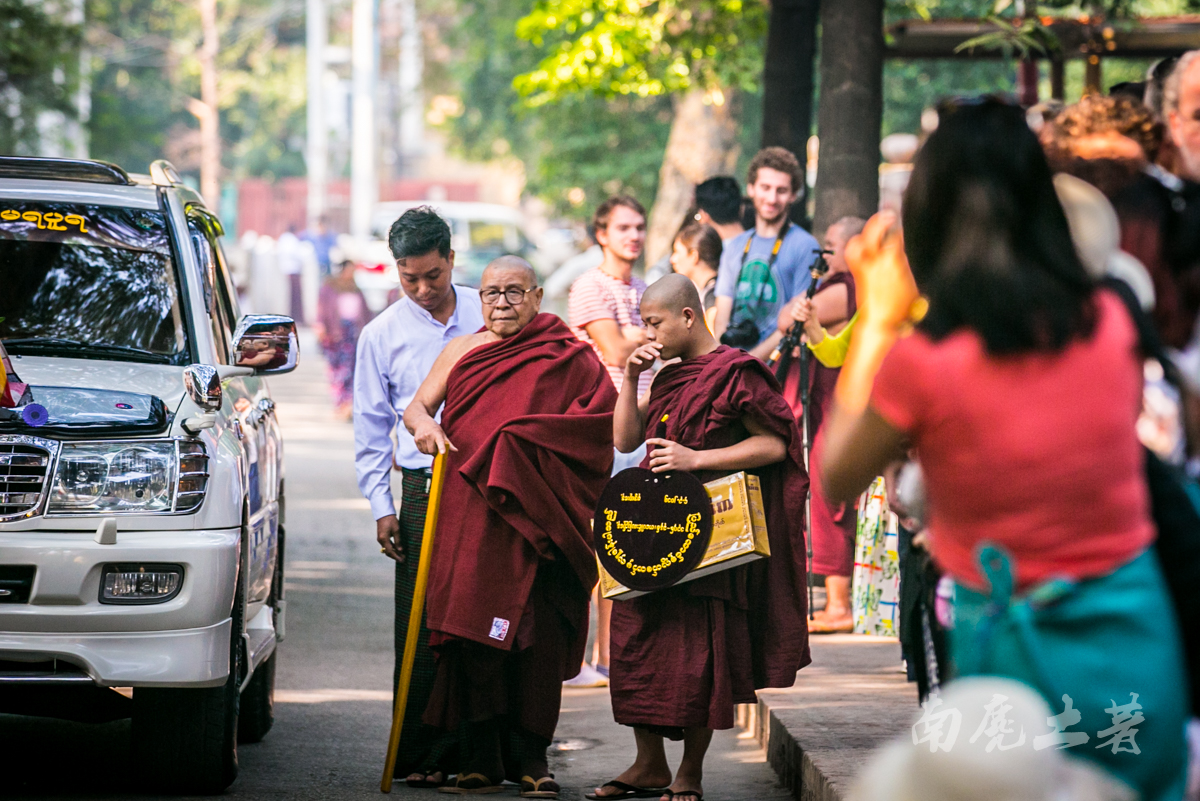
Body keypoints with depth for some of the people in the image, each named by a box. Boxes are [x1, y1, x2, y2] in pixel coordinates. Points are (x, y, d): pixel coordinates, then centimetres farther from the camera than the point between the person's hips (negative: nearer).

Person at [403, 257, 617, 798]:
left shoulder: (568, 358, 6)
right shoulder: (461, 352, 17)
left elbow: (601, 419, -3)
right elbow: (416, 407, 20)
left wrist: (526, 438, -14)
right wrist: (424, 425, -5)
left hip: (537, 515, -2)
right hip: (468, 513, 2)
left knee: (537, 629, -6)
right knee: (473, 630, -3)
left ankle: (532, 757, 0)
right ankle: (482, 754, 4)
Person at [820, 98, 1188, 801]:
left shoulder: (922, 364, -18)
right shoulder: (1109, 323, -5)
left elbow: (836, 481, 0)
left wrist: (876, 320, 4)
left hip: (1018, 652, -3)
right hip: (1138, 647, 3)